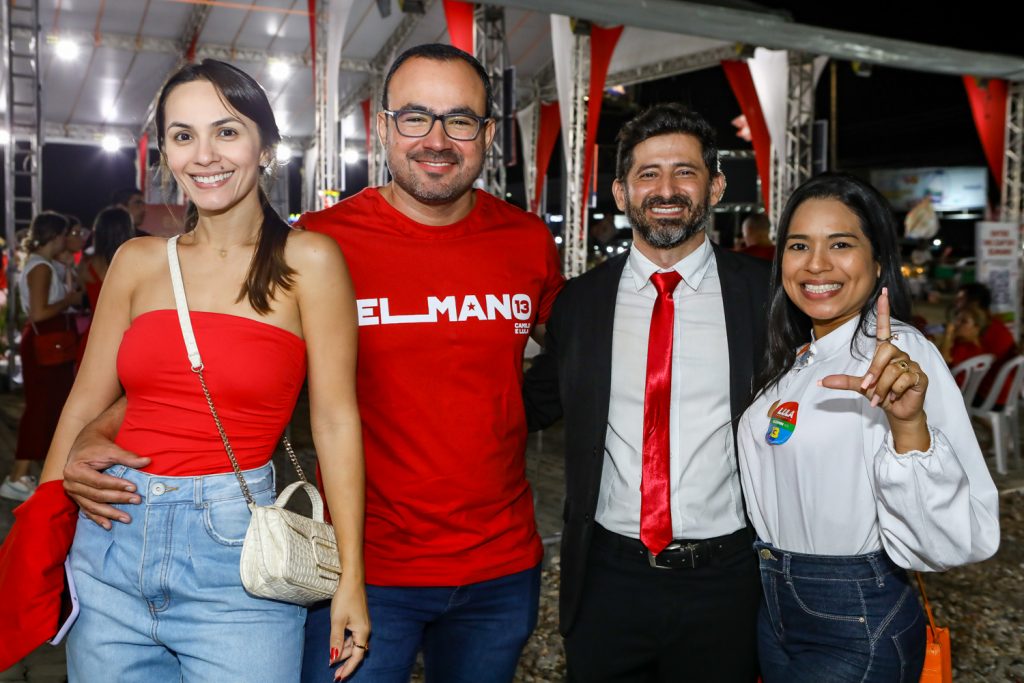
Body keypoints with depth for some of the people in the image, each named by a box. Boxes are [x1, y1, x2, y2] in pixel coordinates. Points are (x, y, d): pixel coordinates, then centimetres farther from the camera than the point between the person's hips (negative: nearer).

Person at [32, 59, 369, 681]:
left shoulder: (306, 261, -6)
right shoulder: (138, 261, 6)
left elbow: (335, 421, -8)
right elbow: (85, 407, 10)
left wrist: (351, 577, -10)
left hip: (233, 546, -4)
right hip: (110, 543, 4)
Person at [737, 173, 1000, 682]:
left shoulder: (901, 354, -18)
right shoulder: (794, 359, 4)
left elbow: (958, 540, -28)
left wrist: (909, 427, -40)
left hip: (859, 627, -7)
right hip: (775, 607, 7)